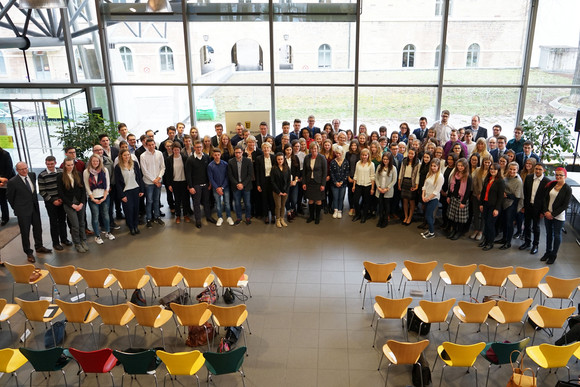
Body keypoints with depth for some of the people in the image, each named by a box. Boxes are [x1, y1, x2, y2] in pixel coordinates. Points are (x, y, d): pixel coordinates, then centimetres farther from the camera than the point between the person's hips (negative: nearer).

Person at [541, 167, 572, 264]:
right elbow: (545, 198, 3)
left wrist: (553, 214, -14)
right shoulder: (551, 185, 2)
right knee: (549, 233, 15)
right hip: (547, 215, 4)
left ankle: (554, 255, 19)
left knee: (557, 235, 7)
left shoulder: (567, 189, -10)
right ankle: (548, 252, 30)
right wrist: (546, 211, -8)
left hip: (558, 216, -4)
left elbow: (565, 205, -12)